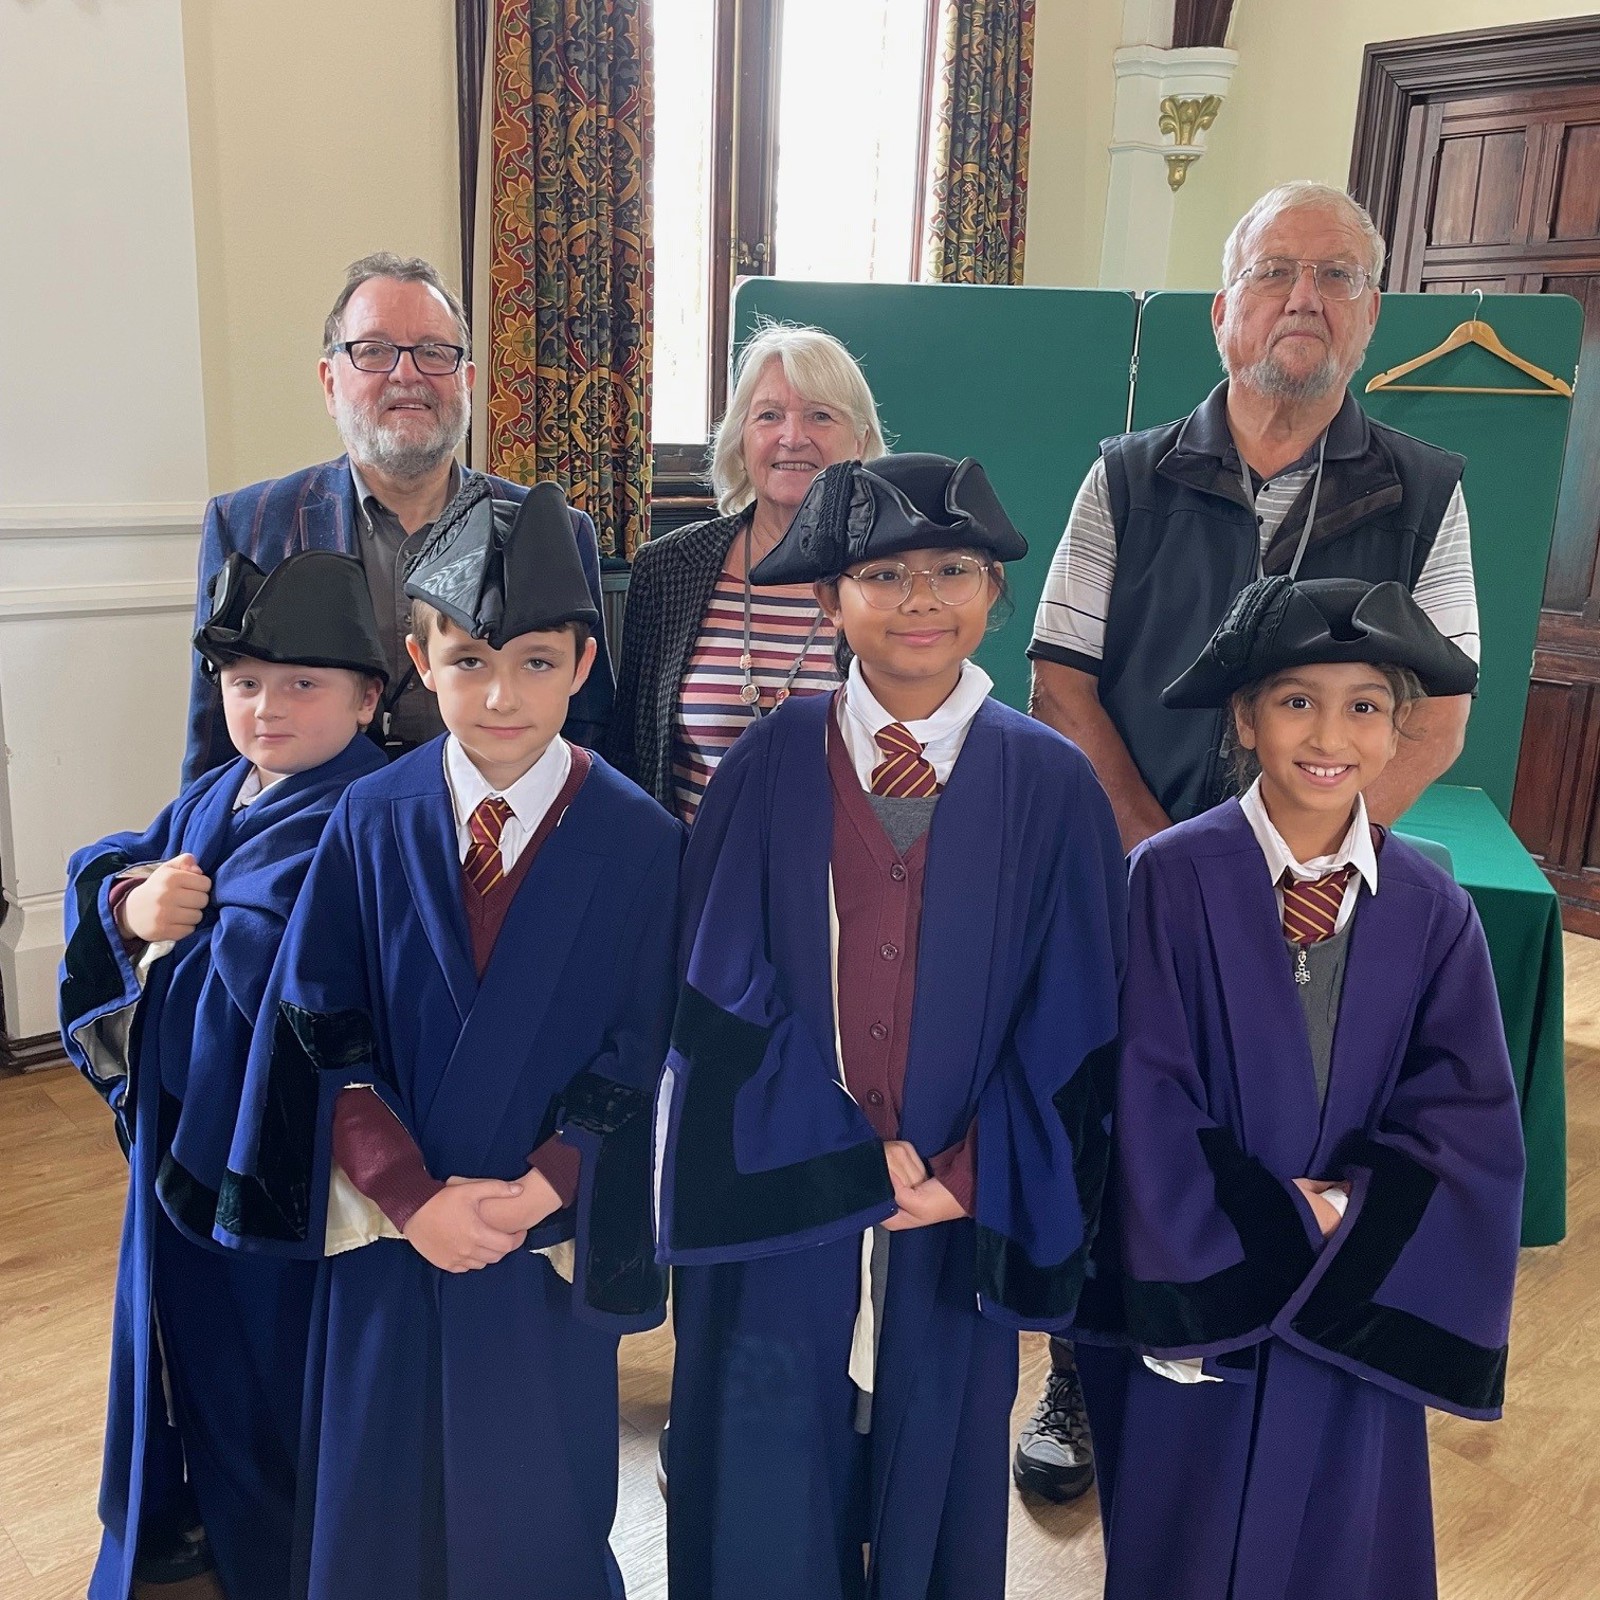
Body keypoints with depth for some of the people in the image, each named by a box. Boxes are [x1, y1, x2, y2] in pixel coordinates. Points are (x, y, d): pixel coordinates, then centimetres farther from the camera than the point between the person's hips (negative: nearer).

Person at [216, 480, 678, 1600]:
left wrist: (534, 1197, -17)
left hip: (551, 1246, -1)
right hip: (388, 1238, 2)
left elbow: (632, 1064, -8)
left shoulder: (640, 842, -11)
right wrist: (411, 1197, -13)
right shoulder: (371, 824, -5)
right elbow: (323, 1038, -4)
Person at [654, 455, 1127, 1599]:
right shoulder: (770, 766, -5)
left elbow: (1069, 1019, -3)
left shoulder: (1051, 785, -4)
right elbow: (723, 990, -7)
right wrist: (847, 1155, -12)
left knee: (933, 1483, 19)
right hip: (780, 1196, 0)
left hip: (960, 1213, 1)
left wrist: (969, 1175, -10)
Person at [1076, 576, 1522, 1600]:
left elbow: (1469, 1117, -5)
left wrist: (1348, 1213, -16)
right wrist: (1278, 1223, -14)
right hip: (1199, 1298, -2)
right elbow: (1148, 1096, -14)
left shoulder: (1432, 909, -4)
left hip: (1358, 1313, 3)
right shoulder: (1173, 879, -14)